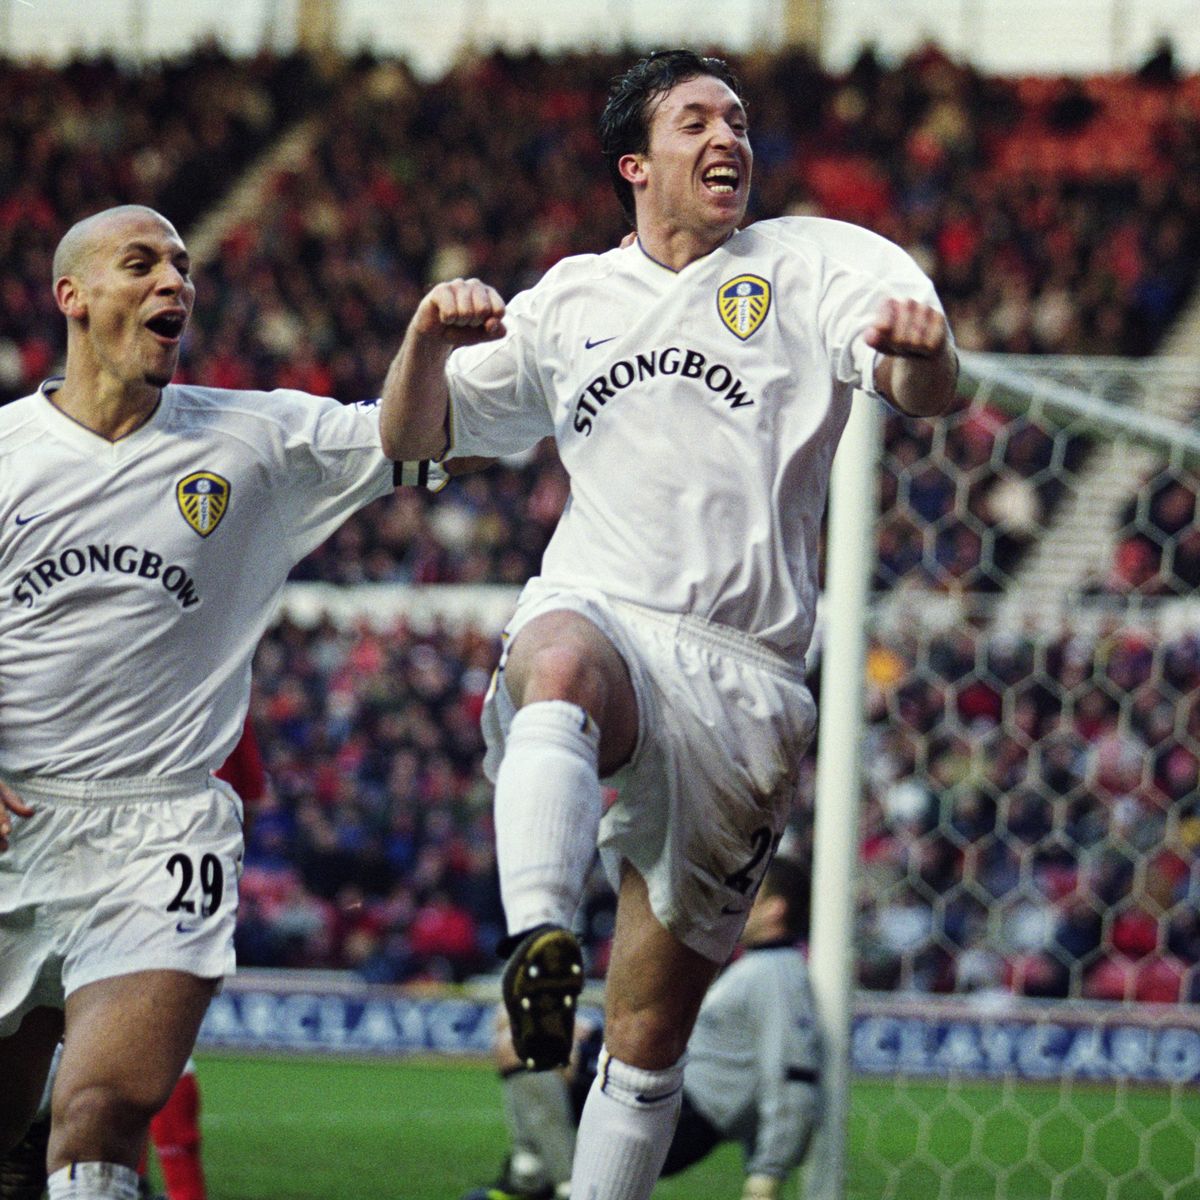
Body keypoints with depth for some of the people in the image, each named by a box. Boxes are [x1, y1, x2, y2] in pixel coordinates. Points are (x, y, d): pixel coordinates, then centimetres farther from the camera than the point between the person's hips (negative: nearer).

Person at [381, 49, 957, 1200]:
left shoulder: (815, 262, 11)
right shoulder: (572, 298, 20)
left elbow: (926, 392, -6)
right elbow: (413, 437, 22)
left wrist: (920, 347, -31)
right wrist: (428, 342, -1)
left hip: (742, 675, 0)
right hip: (592, 620, 0)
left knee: (648, 1040, 2)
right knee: (563, 672, -40)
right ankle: (537, 942, -58)